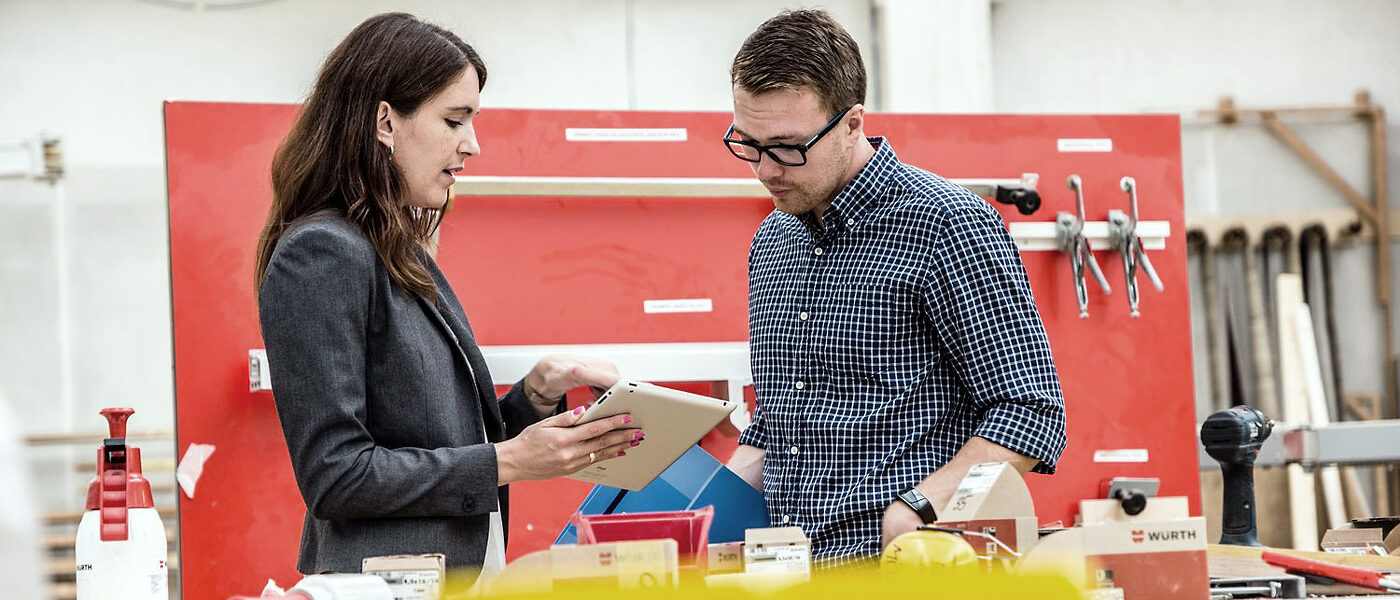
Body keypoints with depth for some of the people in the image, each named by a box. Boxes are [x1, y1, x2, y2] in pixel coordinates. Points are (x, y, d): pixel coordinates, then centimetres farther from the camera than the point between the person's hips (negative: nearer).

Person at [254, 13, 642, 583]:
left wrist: (538, 391, -1)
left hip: (462, 574, 9)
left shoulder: (407, 256, 15)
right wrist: (509, 461, -16)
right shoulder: (322, 255, -14)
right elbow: (334, 476, -19)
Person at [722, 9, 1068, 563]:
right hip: (789, 570, 7)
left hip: (904, 567, -7)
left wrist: (914, 513, -21)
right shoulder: (772, 242, 17)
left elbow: (1029, 411, -10)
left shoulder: (946, 224, -6)